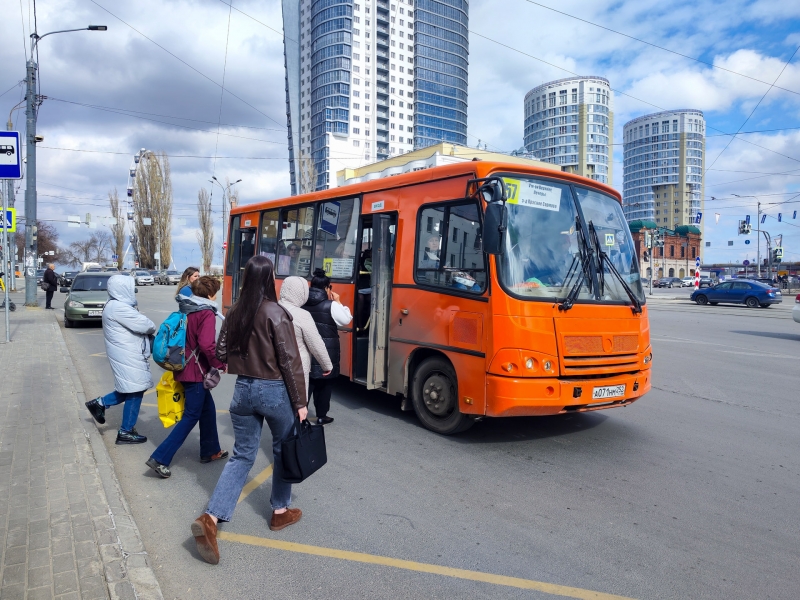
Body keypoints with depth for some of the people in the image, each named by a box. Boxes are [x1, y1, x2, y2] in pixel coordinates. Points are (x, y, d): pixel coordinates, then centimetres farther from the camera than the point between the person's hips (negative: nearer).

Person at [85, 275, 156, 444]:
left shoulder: (119, 306, 14)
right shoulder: (118, 307, -20)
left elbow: (136, 325, 12)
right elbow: (144, 325, -21)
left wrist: (148, 330, -6)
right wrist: (152, 327, -1)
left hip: (129, 355, 10)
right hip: (128, 357, -10)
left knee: (131, 389, 20)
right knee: (135, 391, 0)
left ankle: (100, 403, 29)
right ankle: (126, 432, 11)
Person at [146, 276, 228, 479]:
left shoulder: (186, 310, 8)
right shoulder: (206, 314, -17)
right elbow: (207, 345, -28)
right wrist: (221, 364, -15)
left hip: (185, 367, 9)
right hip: (196, 371, -9)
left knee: (208, 408, 19)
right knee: (191, 416, -1)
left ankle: (210, 451, 30)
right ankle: (160, 458, -2)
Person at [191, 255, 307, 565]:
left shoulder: (234, 312, 1)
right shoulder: (276, 313, -17)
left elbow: (221, 353, 8)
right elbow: (290, 361, -16)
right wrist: (300, 401, -9)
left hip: (243, 389, 5)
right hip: (275, 391, -5)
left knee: (242, 455, 13)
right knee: (283, 450, 17)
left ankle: (210, 518, 1)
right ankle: (280, 512, 31)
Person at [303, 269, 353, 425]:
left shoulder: (303, 304, 1)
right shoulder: (331, 305, -15)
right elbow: (346, 319, -6)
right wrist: (338, 302, 1)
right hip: (326, 352, -4)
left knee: (306, 382, 11)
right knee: (325, 384, 11)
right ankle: (321, 416, 19)